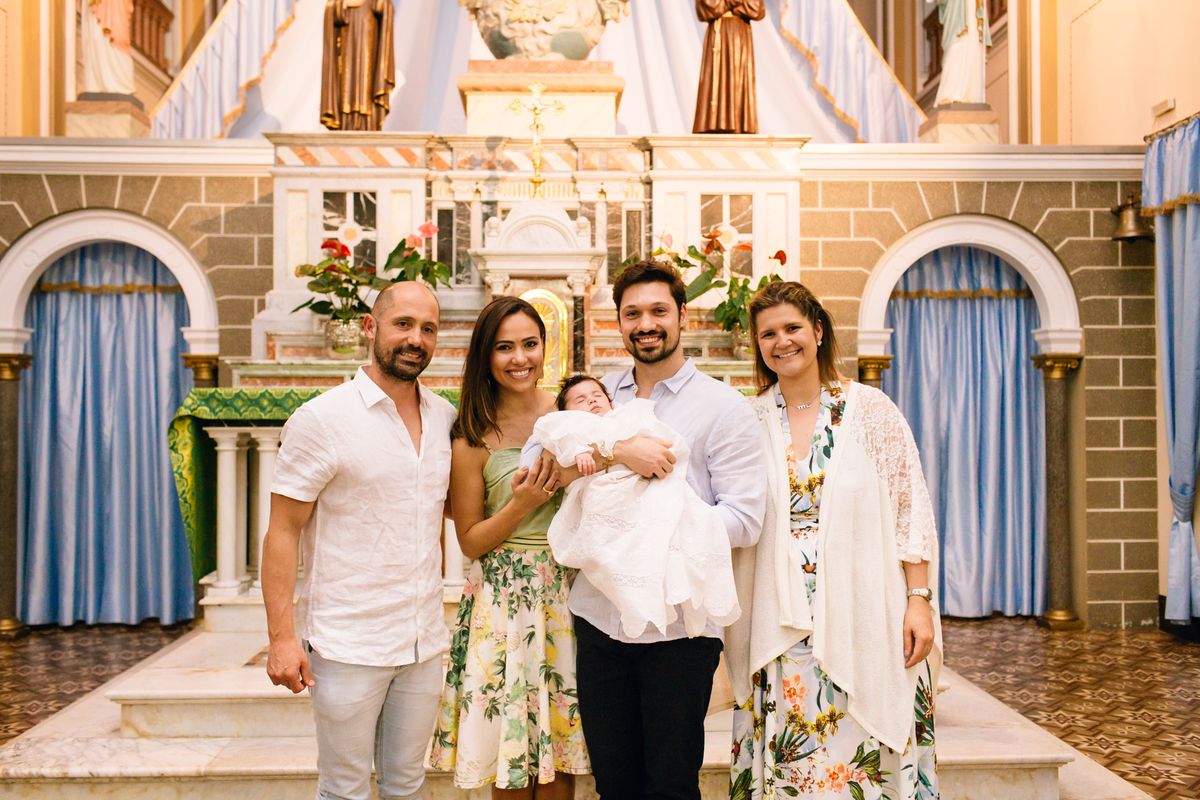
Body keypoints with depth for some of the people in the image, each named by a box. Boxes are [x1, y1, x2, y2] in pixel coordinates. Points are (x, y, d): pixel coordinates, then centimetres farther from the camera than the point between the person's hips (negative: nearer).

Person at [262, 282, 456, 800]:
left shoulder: (444, 417, 7)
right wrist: (282, 636, -15)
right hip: (347, 645, -5)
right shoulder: (321, 419, -9)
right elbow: (283, 531, -9)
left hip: (424, 641, 5)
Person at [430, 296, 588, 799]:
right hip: (506, 600, -2)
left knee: (562, 756, 10)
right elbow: (470, 541, 0)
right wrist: (521, 506, -16)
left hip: (569, 591, 3)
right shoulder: (472, 439, -6)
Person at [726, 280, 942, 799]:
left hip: (863, 619, -1)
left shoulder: (869, 410, 2)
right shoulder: (750, 422, 7)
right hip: (781, 627, 2)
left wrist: (919, 599, -5)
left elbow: (911, 510, 1)